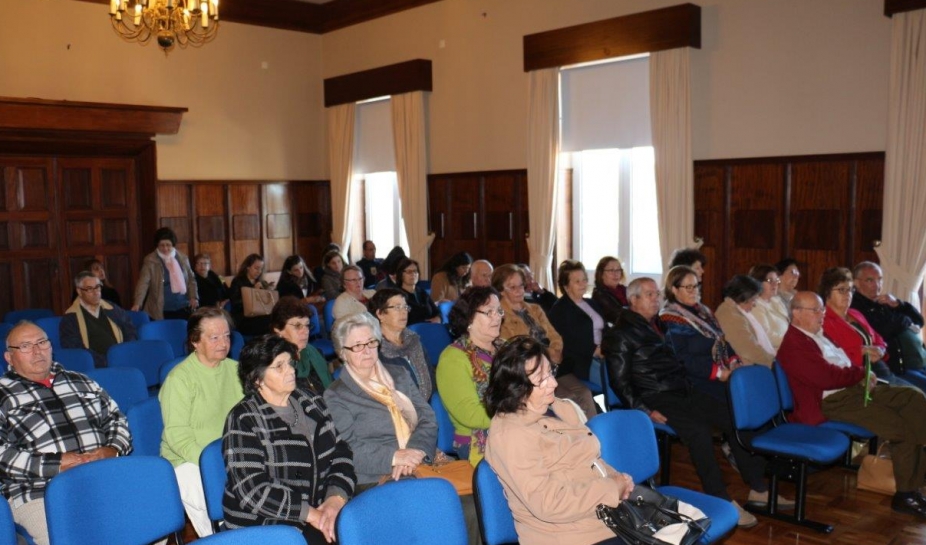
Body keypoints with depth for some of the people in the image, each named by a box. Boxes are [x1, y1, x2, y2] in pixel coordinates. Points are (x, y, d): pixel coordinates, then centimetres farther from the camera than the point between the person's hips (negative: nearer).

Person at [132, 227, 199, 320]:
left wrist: (194, 297, 4)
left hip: (183, 309, 4)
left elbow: (191, 280, 18)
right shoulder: (150, 260, -4)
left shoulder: (183, 259, 9)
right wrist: (137, 303, -24)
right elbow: (143, 283, -12)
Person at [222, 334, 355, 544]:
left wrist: (336, 499, -11)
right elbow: (254, 491, -14)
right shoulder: (244, 420, -8)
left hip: (319, 510, 5)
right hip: (264, 525, -5)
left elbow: (340, 452, 6)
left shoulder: (311, 402, 9)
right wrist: (312, 515, -17)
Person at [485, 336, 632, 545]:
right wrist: (613, 488, -16)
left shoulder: (559, 408, 10)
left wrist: (616, 477, -1)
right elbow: (548, 504, -22)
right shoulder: (509, 434, -17)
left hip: (610, 514, 8)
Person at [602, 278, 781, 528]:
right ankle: (722, 502, -21)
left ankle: (757, 489, 3)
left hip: (683, 390, 8)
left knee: (735, 419, -5)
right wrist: (645, 411, -19)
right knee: (699, 431, -30)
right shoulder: (620, 334, -4)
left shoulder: (659, 326, 20)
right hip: (656, 398, -8)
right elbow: (620, 382, -10)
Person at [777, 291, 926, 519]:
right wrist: (862, 373, -6)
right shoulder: (794, 344, -16)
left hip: (854, 387, 10)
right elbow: (827, 377, -22)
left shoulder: (817, 334, 17)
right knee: (902, 427, -16)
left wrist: (861, 375, 1)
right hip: (833, 400, -10)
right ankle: (905, 494, 2)